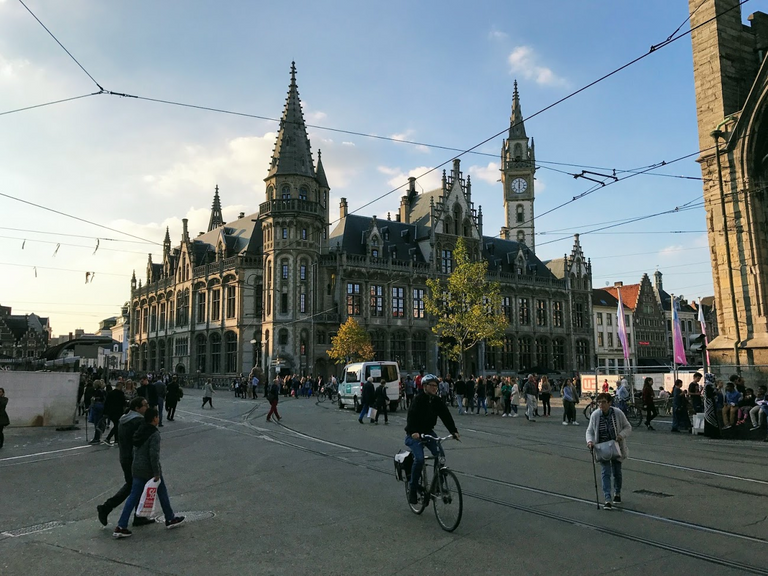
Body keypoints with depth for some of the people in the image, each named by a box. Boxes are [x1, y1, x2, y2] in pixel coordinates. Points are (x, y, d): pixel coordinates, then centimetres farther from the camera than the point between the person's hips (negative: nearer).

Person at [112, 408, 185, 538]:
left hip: (137, 469, 7)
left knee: (133, 497, 9)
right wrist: (157, 473, -19)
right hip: (150, 470, -7)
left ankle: (121, 527, 4)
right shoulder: (154, 434, -19)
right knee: (162, 494, 11)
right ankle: (170, 520, 25)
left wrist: (137, 464, 20)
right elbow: (154, 455, -24)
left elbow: (135, 450, 13)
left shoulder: (140, 431, 7)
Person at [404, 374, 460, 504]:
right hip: (414, 434, -6)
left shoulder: (437, 401, 0)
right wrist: (413, 432, -46)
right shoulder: (418, 400, -18)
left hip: (428, 432, 6)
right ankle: (412, 489, -7)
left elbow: (446, 416, -4)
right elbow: (411, 416, -30)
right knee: (419, 459, -22)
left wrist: (454, 431, -16)